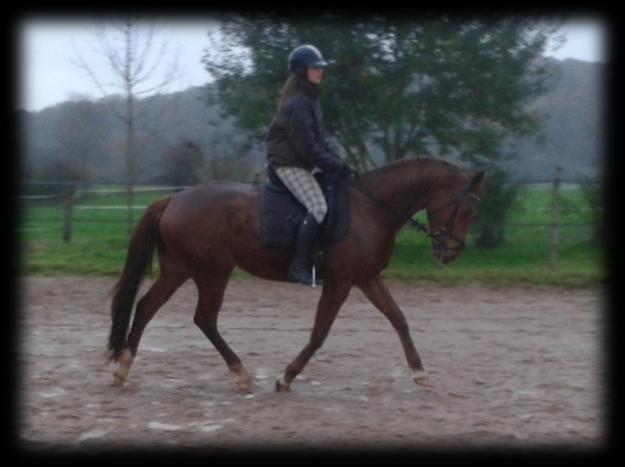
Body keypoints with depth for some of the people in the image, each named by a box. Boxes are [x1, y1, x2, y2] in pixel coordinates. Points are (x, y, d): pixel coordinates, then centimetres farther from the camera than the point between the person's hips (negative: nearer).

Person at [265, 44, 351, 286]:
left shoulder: (310, 100, 14)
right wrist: (335, 166, -16)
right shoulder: (296, 105, -19)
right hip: (289, 164, -11)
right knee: (318, 207, -22)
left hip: (301, 164, 11)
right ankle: (299, 267, -24)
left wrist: (338, 161, 6)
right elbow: (309, 149, -21)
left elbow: (320, 139, 17)